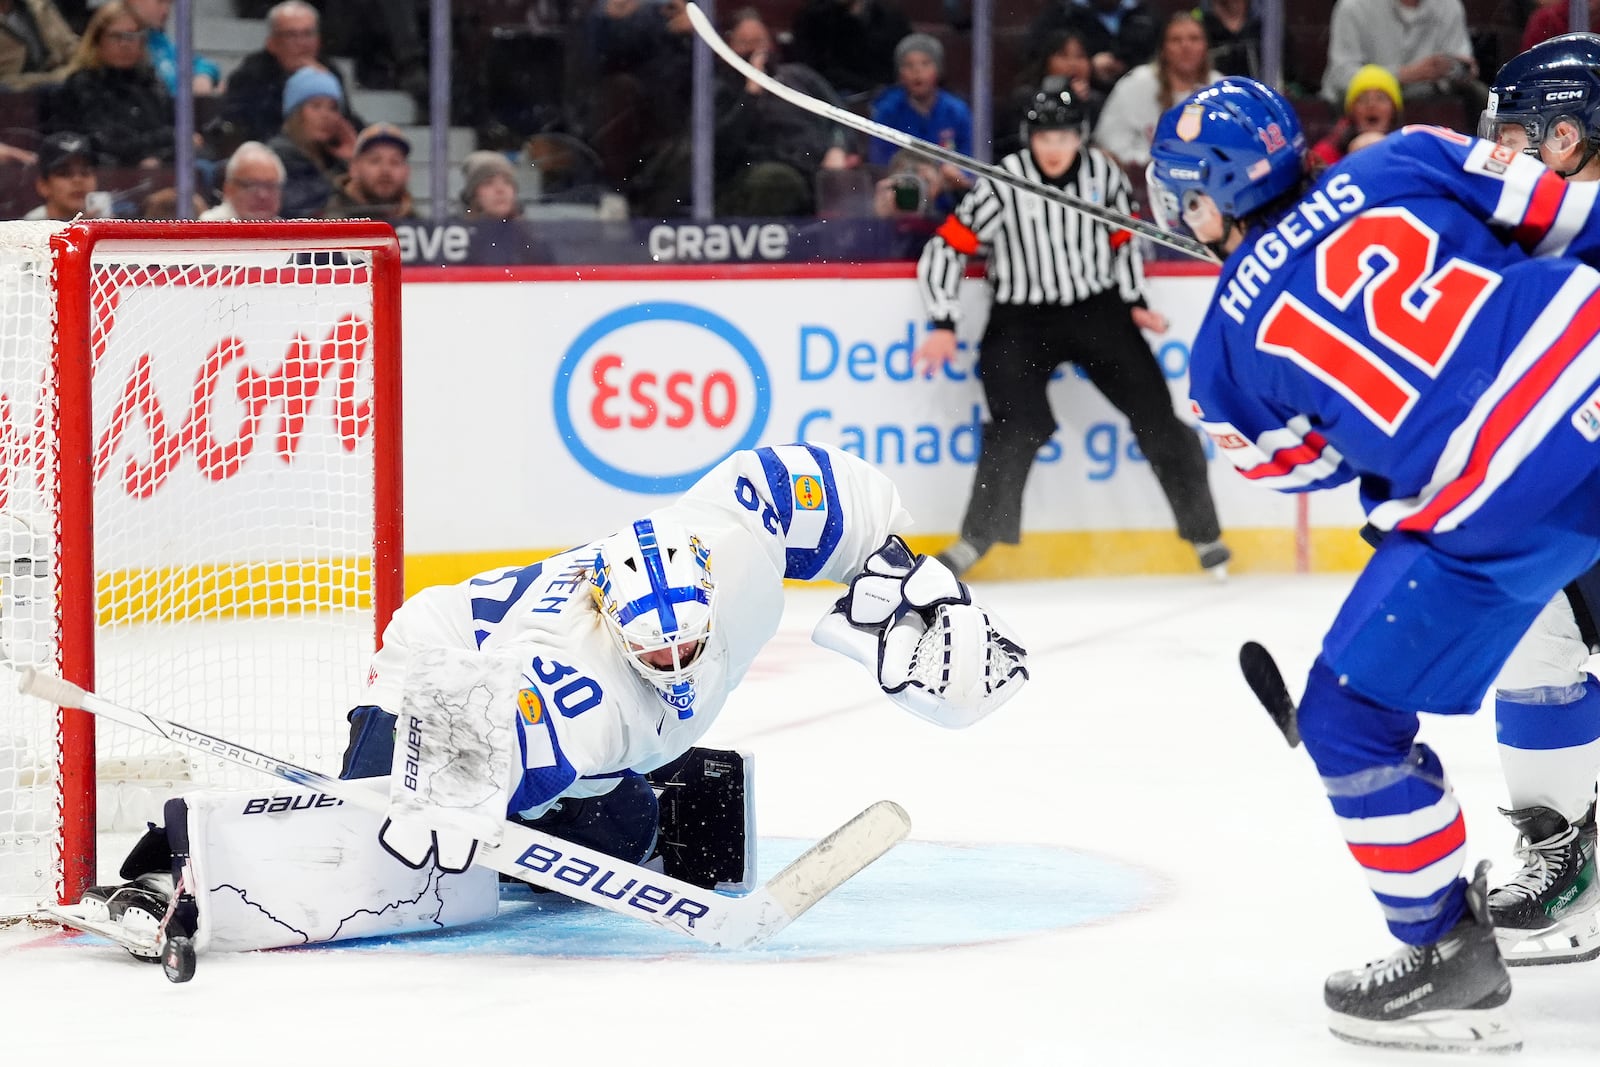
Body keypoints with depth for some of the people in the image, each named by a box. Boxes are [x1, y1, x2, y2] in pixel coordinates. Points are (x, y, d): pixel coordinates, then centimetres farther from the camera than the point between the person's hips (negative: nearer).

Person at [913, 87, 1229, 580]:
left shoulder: (1104, 174, -4)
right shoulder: (1003, 184, -15)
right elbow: (946, 249, -12)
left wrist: (1134, 302, 6)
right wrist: (943, 325, -16)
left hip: (1097, 310, 3)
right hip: (1022, 319, -3)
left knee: (1155, 413, -1)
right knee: (1018, 425, -20)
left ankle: (1203, 532, 11)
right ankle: (977, 538, -6)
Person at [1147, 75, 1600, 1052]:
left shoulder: (1231, 341, 7)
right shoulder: (1406, 163, 10)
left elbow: (1304, 460, 22)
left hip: (1499, 502, -4)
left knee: (1351, 719, 11)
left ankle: (1451, 962, 16)